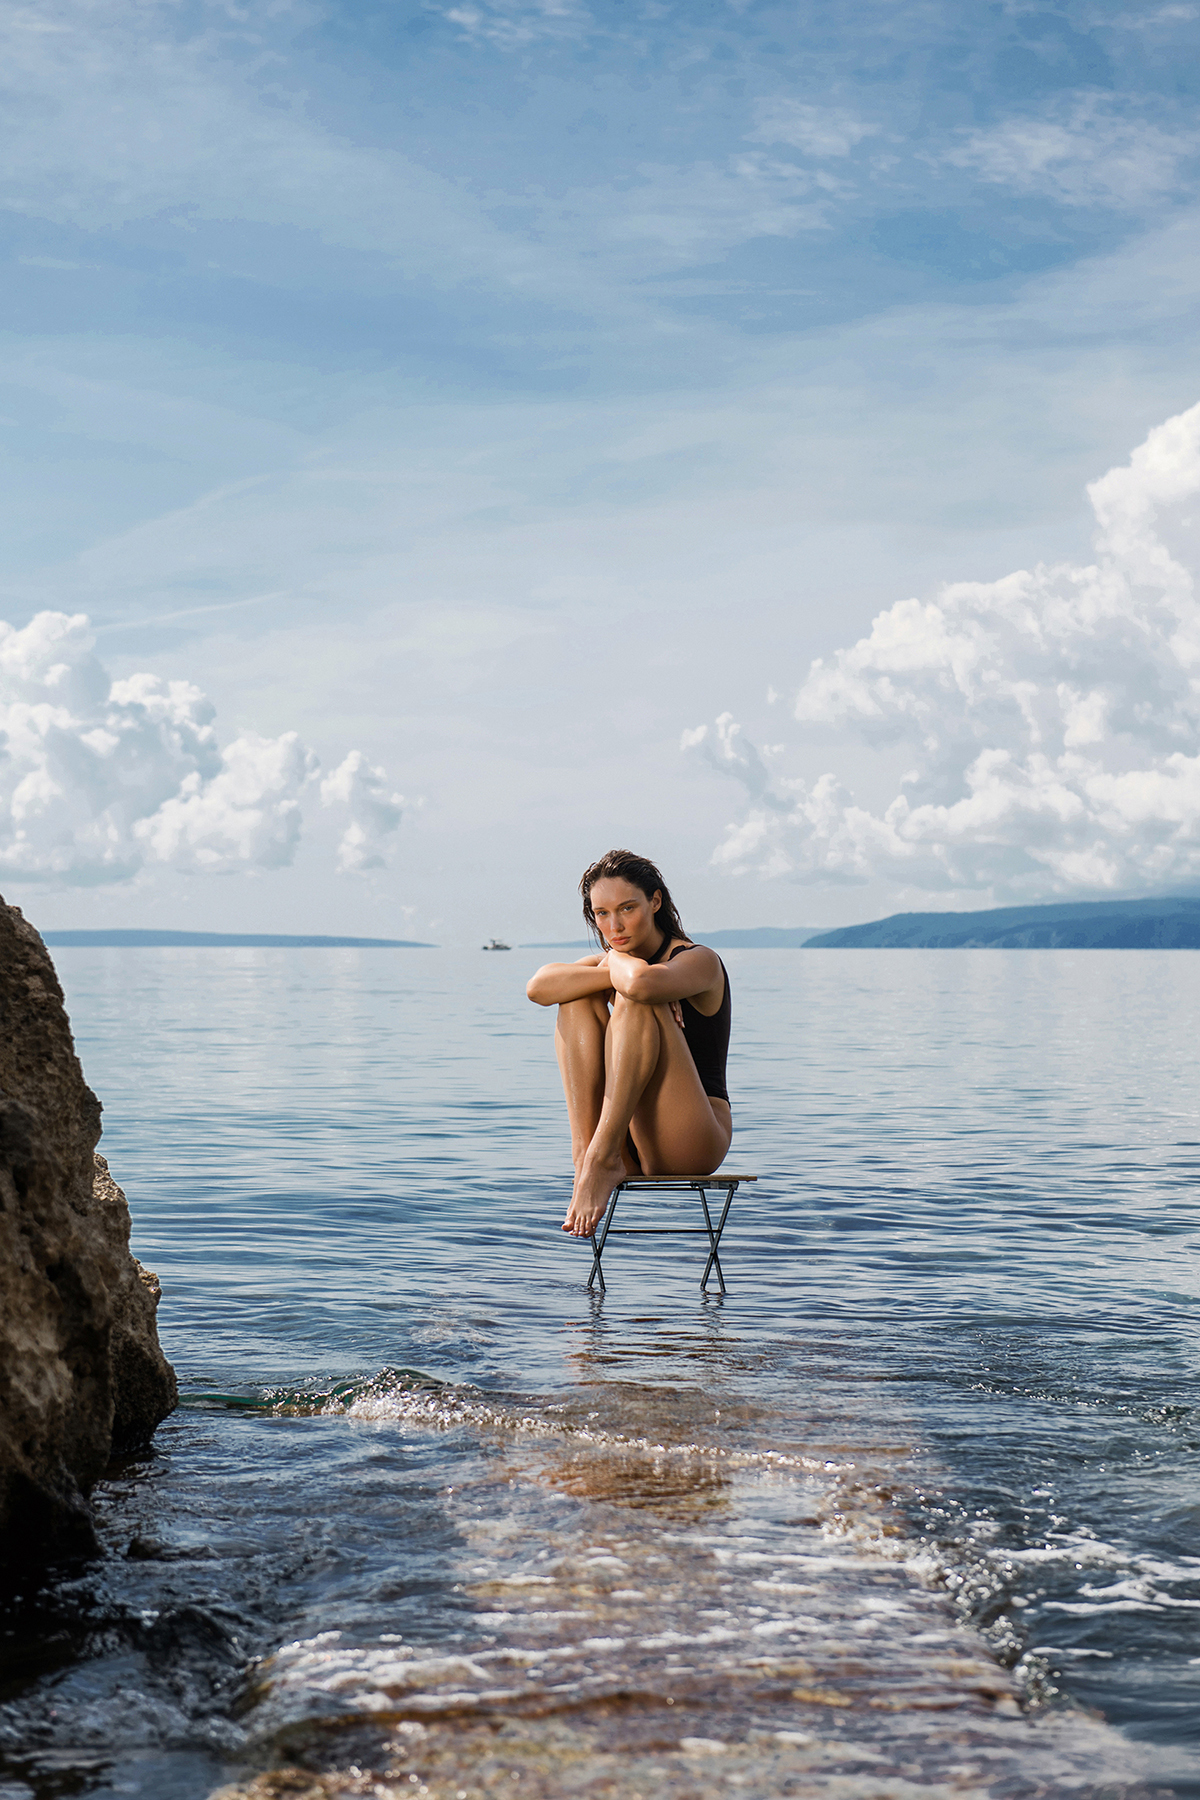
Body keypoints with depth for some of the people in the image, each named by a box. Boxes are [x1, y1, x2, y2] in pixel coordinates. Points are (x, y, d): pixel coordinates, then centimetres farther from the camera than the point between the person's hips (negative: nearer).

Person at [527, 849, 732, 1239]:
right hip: (632, 1145, 6)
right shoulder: (610, 963, 14)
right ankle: (584, 1151, -21)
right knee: (578, 995, -7)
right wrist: (613, 972, -16)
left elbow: (641, 983, -32)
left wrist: (617, 962, -10)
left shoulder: (699, 961, -7)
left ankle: (602, 1159, -33)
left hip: (691, 1143, -6)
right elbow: (539, 987, -7)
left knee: (634, 999, -24)